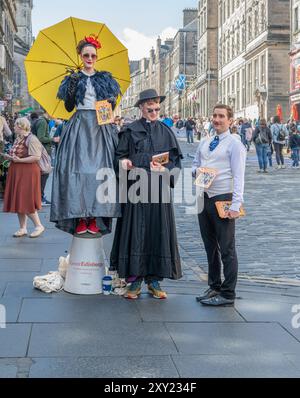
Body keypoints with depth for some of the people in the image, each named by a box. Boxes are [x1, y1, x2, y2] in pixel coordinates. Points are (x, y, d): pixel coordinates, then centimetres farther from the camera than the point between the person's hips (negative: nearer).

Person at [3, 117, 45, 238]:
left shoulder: (31, 139, -13)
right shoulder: (18, 139, 14)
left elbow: (36, 157, -20)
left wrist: (19, 160, -22)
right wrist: (10, 157, 5)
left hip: (27, 173, -9)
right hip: (17, 173, 9)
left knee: (26, 200, -8)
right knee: (18, 201, 9)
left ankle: (39, 226, 4)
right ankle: (22, 228, 16)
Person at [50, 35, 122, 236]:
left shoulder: (105, 79, 12)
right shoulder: (74, 79, 10)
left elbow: (112, 107, 12)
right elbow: (69, 107, 5)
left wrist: (111, 101, -9)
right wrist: (72, 87, -9)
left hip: (101, 127, 1)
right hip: (79, 126, -1)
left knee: (100, 169, -7)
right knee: (77, 168, -10)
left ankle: (96, 220, -7)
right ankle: (80, 219, -10)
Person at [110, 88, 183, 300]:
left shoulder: (166, 131, 11)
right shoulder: (131, 131, 5)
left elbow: (176, 160, 9)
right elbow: (120, 156, 5)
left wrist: (164, 169, -9)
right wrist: (124, 163, -17)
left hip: (159, 188, 2)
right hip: (136, 187, -2)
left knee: (158, 230, 3)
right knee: (135, 231, -2)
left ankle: (154, 279, 12)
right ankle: (135, 280, 5)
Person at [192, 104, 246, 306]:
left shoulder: (235, 145, -5)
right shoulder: (204, 143, 15)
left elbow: (238, 176, -11)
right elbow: (195, 165, 23)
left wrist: (236, 205, -18)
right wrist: (197, 171, -3)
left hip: (223, 200, -7)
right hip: (204, 197, 7)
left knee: (227, 249, -1)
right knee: (210, 246, 15)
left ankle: (227, 294, 6)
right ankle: (214, 287, 27)